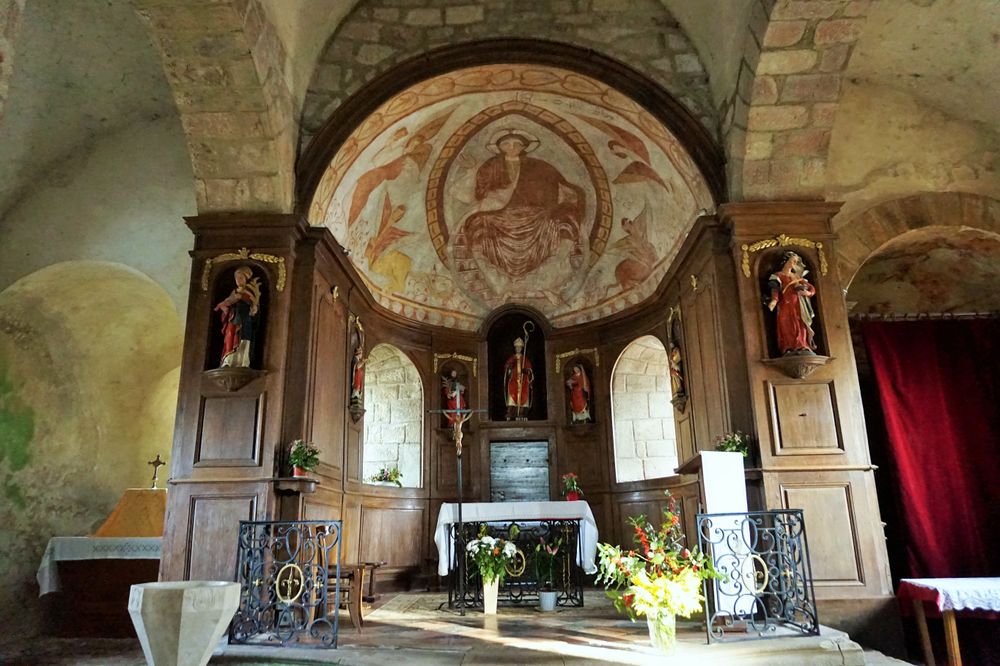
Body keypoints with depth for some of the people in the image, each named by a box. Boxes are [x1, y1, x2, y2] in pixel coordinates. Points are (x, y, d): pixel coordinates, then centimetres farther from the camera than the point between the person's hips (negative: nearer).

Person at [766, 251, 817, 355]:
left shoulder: (797, 277, 26)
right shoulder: (778, 276, 10)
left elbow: (812, 288, 22)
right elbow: (775, 289, -7)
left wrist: (808, 293, -3)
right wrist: (774, 300, -28)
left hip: (798, 307, 5)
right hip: (786, 306, -5)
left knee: (800, 328, -7)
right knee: (788, 328, -16)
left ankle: (802, 349, -12)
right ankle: (790, 351, -24)